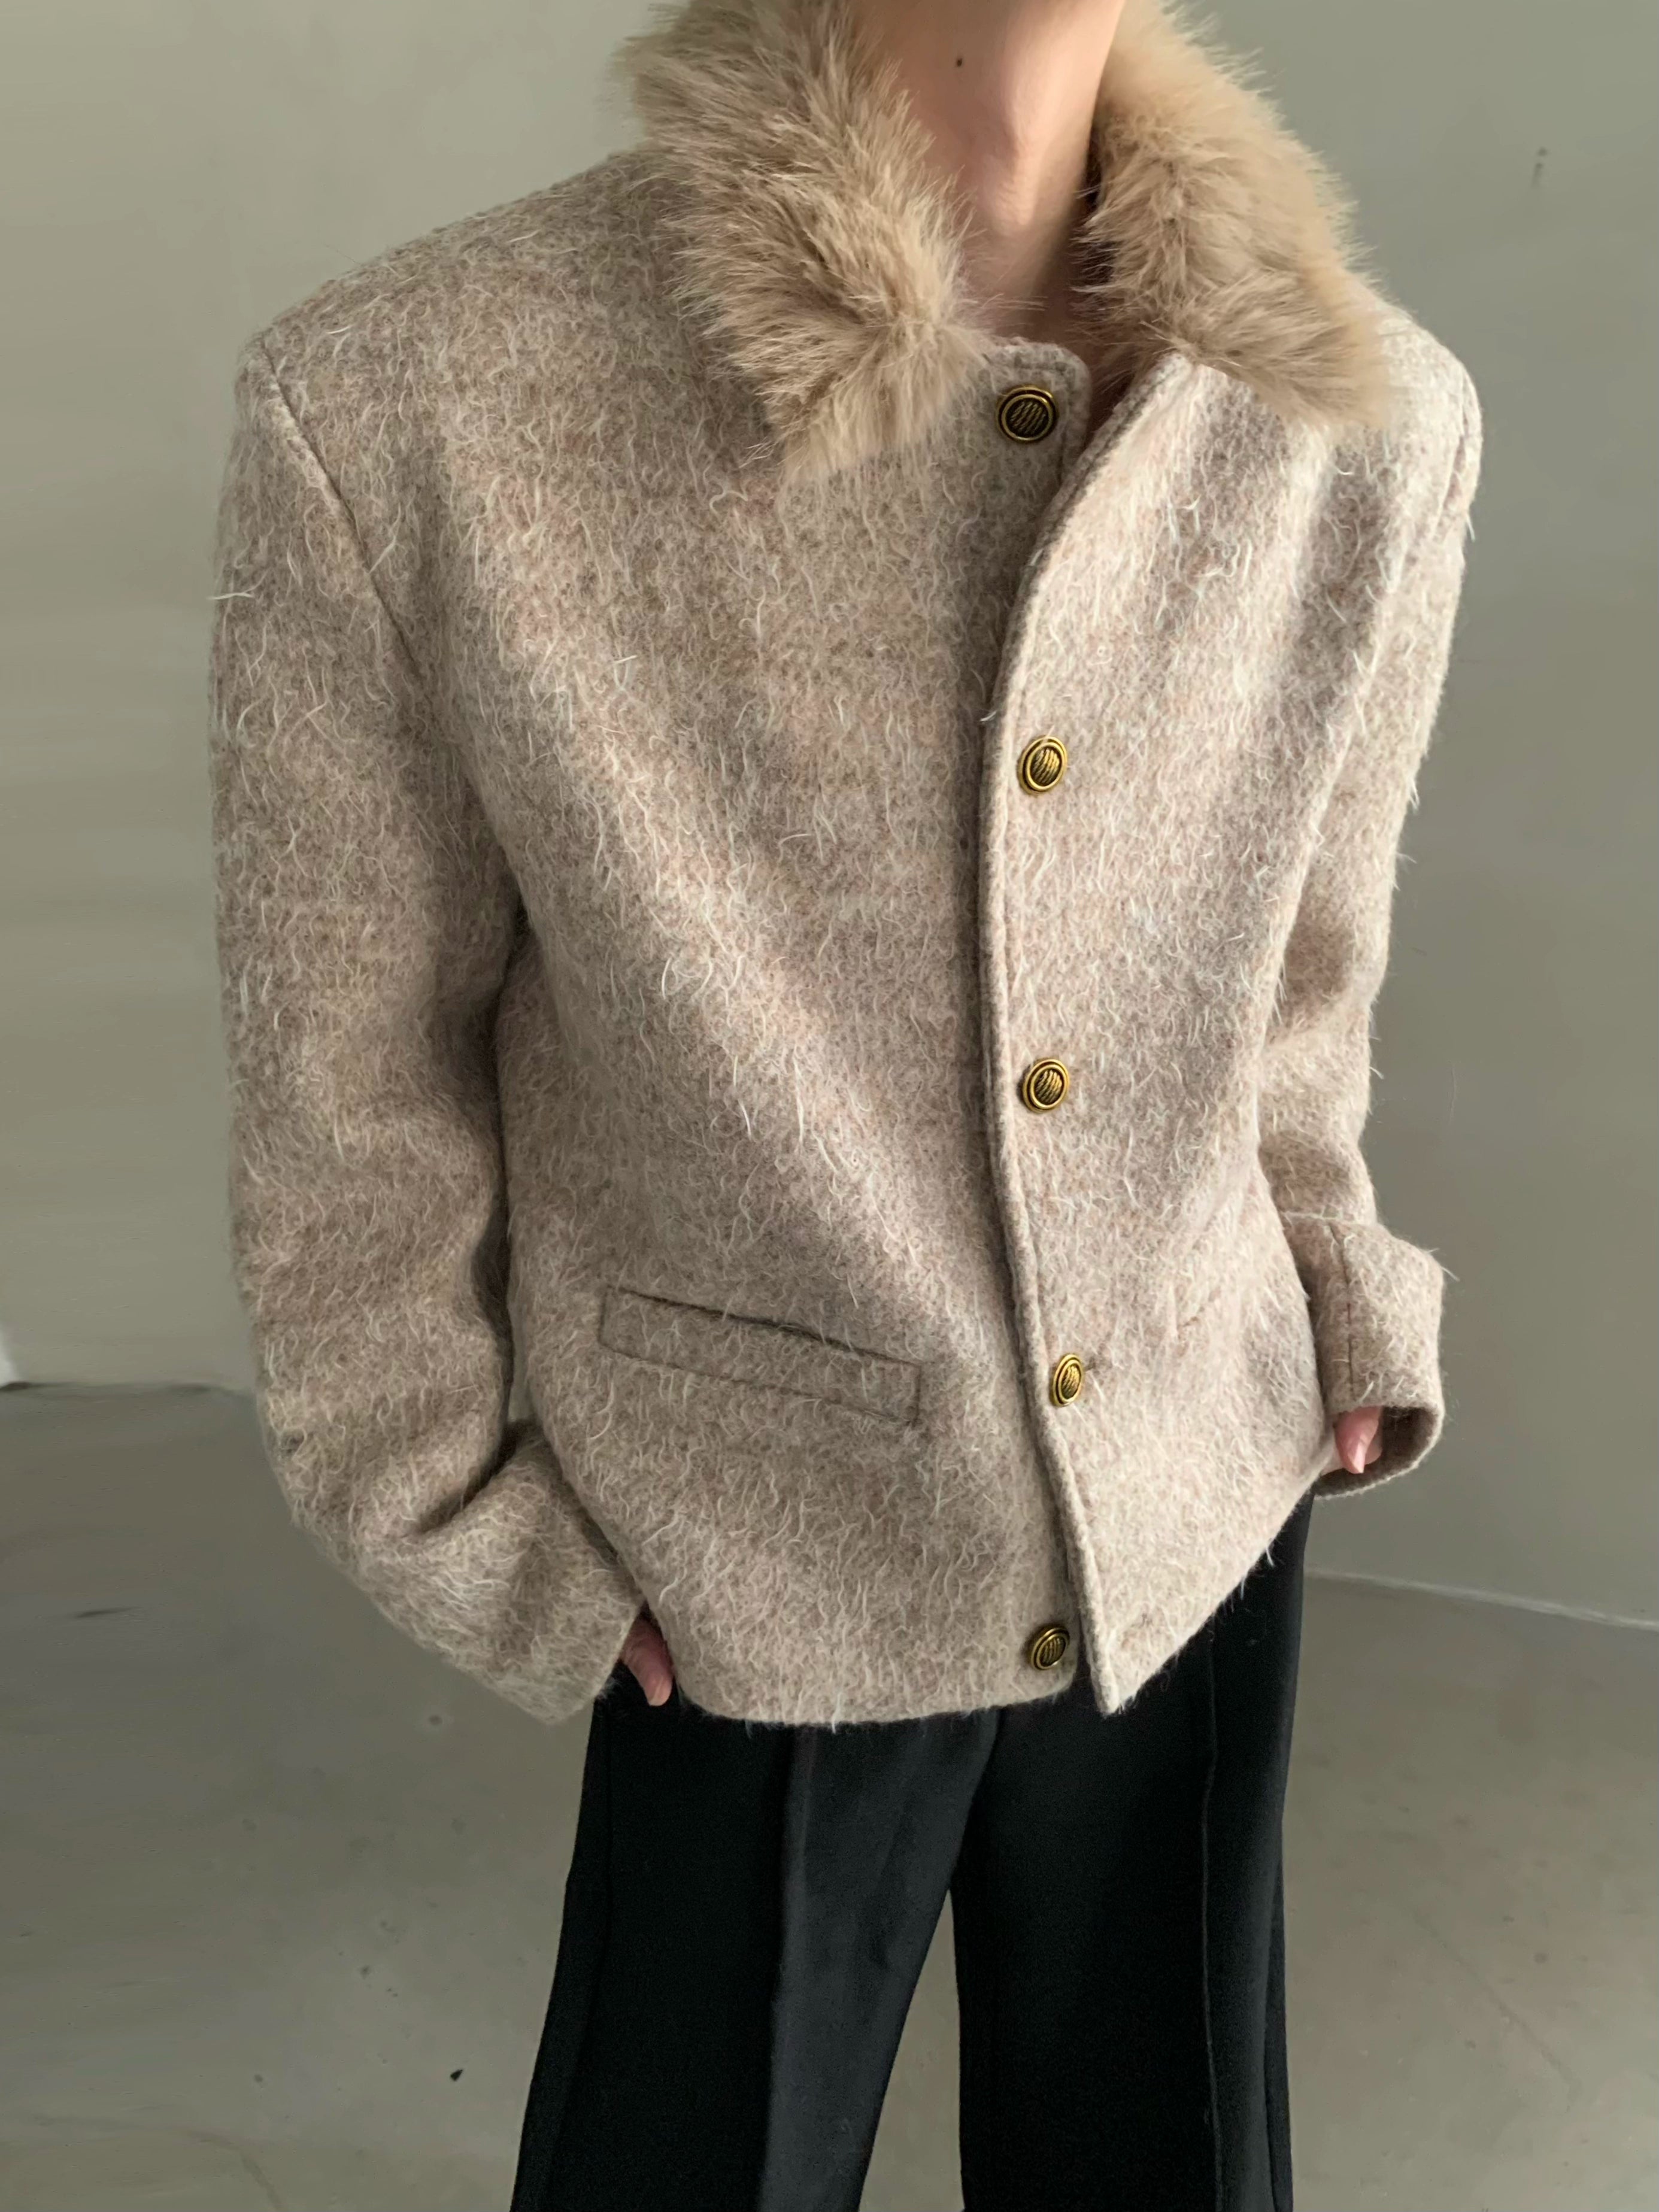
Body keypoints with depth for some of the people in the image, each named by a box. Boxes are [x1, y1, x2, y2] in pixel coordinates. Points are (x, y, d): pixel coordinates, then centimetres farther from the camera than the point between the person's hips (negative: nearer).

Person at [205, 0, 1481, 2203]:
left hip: (1205, 1517, 4)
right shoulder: (402, 409, -19)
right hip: (764, 1583, -2)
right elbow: (344, 1090, -8)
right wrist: (467, 1529, -1)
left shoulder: (1378, 416, -8)